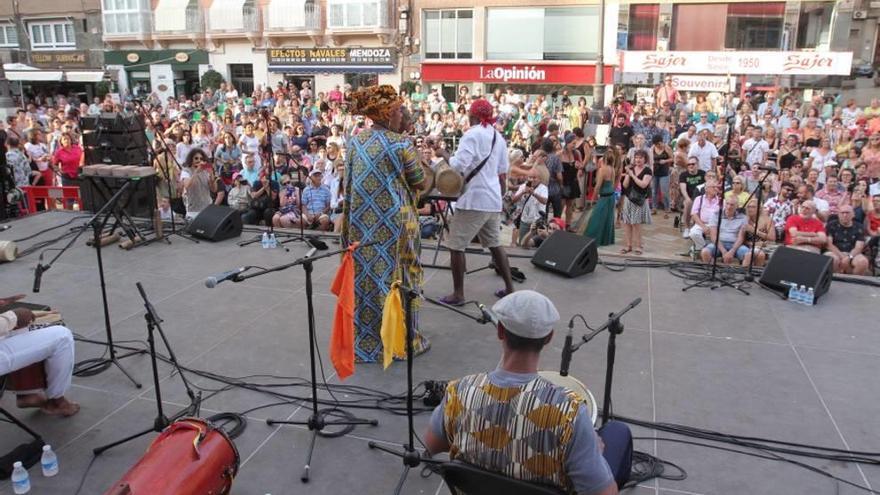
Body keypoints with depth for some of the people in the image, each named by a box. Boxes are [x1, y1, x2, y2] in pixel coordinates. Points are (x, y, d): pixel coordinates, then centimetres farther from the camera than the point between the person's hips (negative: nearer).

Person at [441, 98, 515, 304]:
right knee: (494, 243, 19)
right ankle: (509, 287, 23)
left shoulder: (472, 134, -11)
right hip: (493, 199, 8)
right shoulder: (498, 137, 13)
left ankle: (458, 294, 3)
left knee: (456, 246, 0)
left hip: (473, 200, -8)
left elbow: (458, 165, -22)